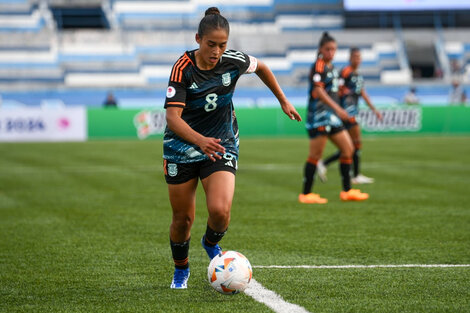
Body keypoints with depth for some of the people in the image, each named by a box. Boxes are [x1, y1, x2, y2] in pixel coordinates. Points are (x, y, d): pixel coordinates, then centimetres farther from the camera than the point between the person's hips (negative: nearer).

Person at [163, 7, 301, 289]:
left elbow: (262, 68, 12)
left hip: (222, 146, 1)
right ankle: (181, 270, 34)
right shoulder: (183, 68, -19)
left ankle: (211, 243, 15)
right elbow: (173, 116, -26)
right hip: (182, 148, -1)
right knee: (183, 219, 5)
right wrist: (200, 140, -42)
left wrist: (283, 101, 19)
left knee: (220, 210, -20)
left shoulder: (233, 61, -11)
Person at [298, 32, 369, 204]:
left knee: (348, 149, 8)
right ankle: (306, 194, 0)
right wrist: (337, 108, -28)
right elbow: (318, 90, -22)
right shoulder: (318, 66, -12)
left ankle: (347, 191, 13)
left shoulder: (331, 67, 16)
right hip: (319, 114, -9)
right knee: (315, 154, -7)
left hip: (331, 116, 9)